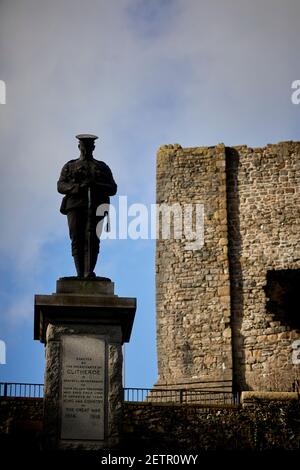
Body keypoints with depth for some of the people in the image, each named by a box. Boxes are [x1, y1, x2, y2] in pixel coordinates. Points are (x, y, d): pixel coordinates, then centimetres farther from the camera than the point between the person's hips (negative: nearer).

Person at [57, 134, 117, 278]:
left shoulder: (102, 167, 24)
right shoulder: (69, 167, 23)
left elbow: (112, 189, 14)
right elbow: (61, 186, 8)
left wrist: (96, 185, -6)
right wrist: (77, 188, -11)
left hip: (95, 207, 0)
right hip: (75, 205, 1)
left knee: (92, 239, -17)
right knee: (77, 240, -9)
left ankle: (89, 272, -28)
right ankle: (80, 274, -10)